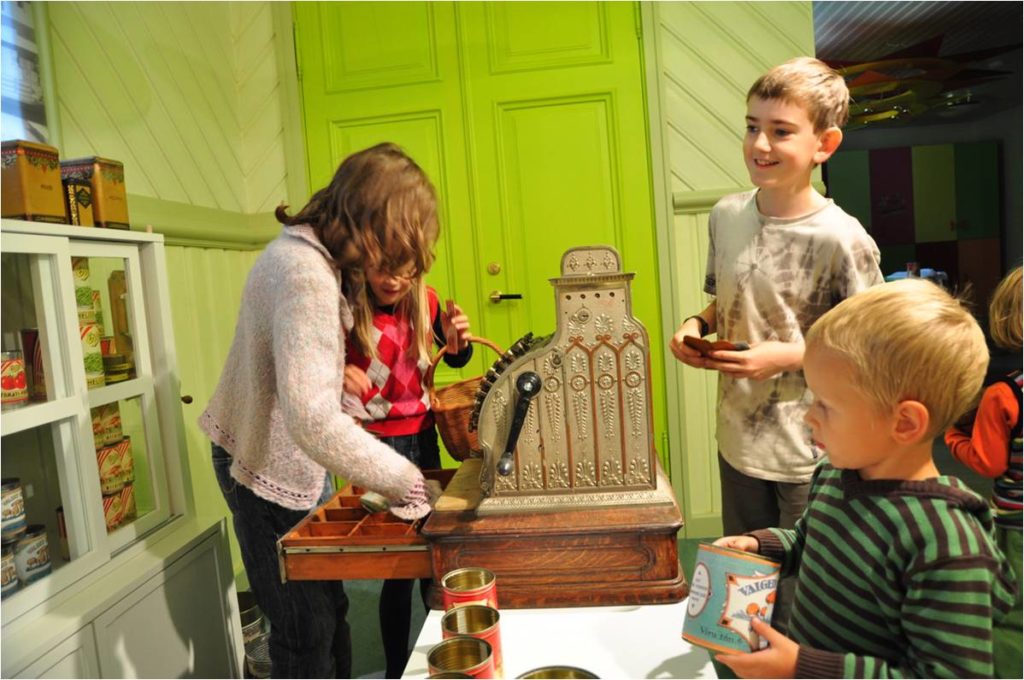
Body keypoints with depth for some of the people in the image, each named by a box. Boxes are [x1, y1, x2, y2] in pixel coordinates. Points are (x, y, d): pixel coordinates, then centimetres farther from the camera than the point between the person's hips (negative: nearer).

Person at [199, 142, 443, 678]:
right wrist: (405, 481, -33)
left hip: (297, 461, 9)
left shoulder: (312, 252, 2)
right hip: (269, 470, -9)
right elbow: (312, 420, -39)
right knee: (308, 633, 7)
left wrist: (337, 369, 0)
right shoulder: (305, 273, -31)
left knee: (328, 610, 21)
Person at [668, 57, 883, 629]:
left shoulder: (841, 239, -19)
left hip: (810, 457, -5)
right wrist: (696, 326, -6)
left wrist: (785, 356, -22)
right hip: (739, 441, 6)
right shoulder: (726, 216, -1)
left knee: (800, 603, 14)